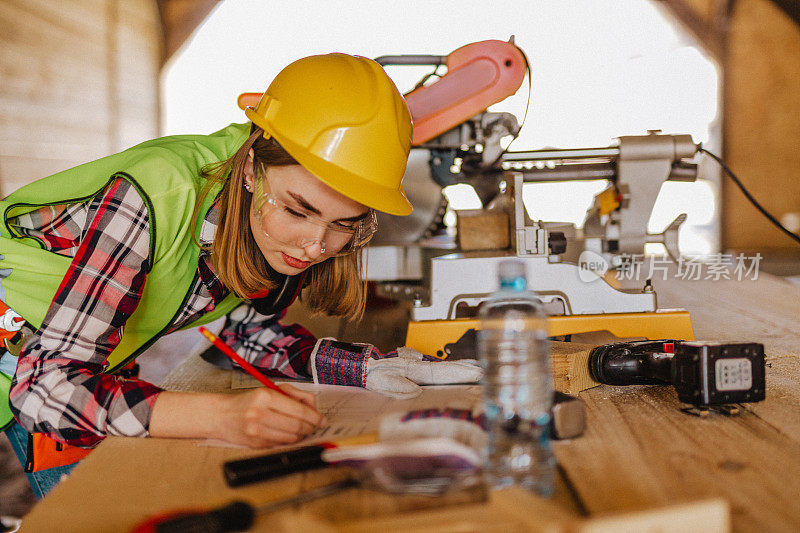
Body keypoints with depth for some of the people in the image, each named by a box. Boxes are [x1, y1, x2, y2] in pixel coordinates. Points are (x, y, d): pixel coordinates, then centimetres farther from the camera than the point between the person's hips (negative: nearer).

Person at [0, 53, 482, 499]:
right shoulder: (154, 199, -38)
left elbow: (246, 330, -3)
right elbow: (45, 385, -39)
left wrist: (366, 367, -18)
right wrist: (221, 416, -51)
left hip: (100, 359, 5)